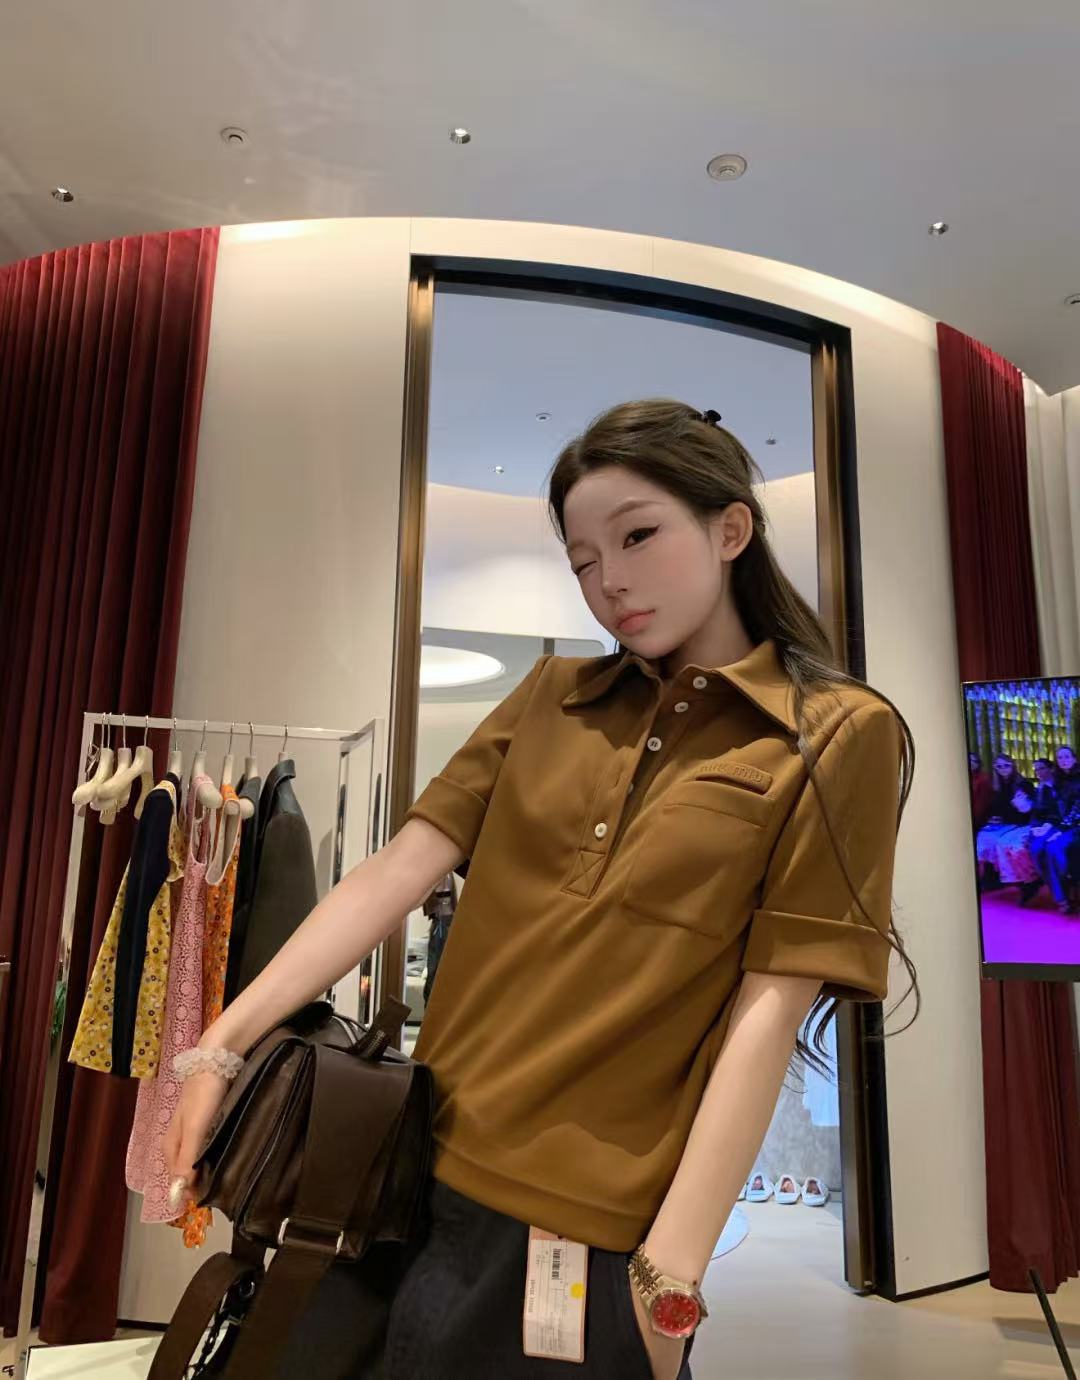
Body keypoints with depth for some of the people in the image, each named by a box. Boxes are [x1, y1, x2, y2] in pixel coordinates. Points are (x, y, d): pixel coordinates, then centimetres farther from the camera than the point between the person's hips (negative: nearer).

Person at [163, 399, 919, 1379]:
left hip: (591, 1239, -4)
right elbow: (401, 867, -1)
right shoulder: (552, 697, 7)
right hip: (418, 1178, 4)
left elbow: (770, 1010, -11)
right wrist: (225, 1041, -8)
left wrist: (672, 1271, -13)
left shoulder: (839, 736, -5)